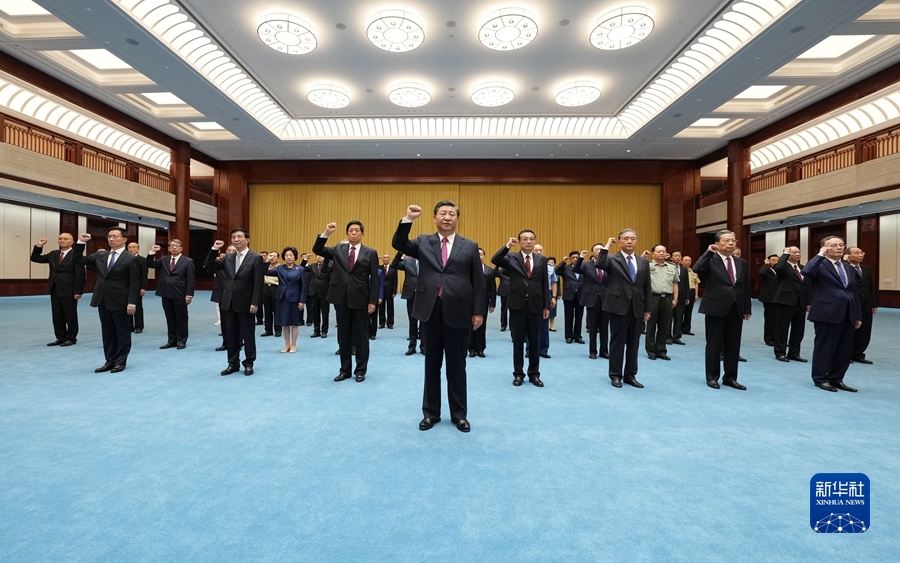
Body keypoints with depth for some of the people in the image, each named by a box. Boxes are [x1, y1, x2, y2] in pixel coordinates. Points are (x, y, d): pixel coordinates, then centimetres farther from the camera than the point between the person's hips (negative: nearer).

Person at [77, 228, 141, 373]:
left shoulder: (130, 259, -8)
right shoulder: (100, 255, 10)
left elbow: (134, 283, -11)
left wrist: (132, 303, -17)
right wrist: (81, 243, 0)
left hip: (120, 302, -6)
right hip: (103, 301, 6)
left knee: (122, 333, 5)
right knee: (107, 333, 13)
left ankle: (120, 362, 15)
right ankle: (110, 361, 22)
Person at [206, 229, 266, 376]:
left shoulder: (256, 258, -7)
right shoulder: (228, 257, 11)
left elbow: (258, 283, -11)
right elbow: (209, 267, 7)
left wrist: (255, 303, -17)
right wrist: (214, 250, -4)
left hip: (246, 303, -5)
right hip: (229, 302, 6)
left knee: (248, 335, 5)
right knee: (231, 335, 12)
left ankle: (249, 364, 18)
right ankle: (233, 363, 24)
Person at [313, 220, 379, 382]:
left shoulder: (370, 253, 1)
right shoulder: (338, 249, 10)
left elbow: (374, 279, -2)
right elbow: (317, 250, 2)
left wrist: (373, 301, -8)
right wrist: (326, 233, -11)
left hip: (360, 299, -2)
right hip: (342, 298, 3)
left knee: (361, 335, 6)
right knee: (343, 335, 11)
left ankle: (361, 370, 19)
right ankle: (345, 369, 23)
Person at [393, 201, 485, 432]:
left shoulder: (470, 246, 5)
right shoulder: (423, 242, 9)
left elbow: (478, 282, 3)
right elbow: (398, 244, -4)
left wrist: (478, 311, -2)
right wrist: (408, 219, -15)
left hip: (458, 312, -1)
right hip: (431, 311, 2)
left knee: (457, 366, 10)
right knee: (431, 365, 13)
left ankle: (459, 414, 26)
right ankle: (430, 412, 28)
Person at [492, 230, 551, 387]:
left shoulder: (541, 260, 8)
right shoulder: (511, 257, 2)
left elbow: (545, 284, 6)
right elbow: (495, 261, -17)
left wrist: (546, 306, 3)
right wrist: (508, 245, -22)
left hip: (535, 305, 2)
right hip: (517, 305, -2)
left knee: (535, 341, 9)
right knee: (518, 341, 7)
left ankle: (534, 374, 22)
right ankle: (518, 374, 19)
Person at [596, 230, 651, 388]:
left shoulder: (644, 262, 11)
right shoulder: (612, 259, -2)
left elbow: (647, 287, 11)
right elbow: (599, 264, -26)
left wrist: (647, 309, 7)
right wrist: (607, 246, -18)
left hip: (637, 308, 4)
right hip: (619, 306, -4)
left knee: (633, 343, 10)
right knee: (617, 342, 4)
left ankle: (630, 375, 23)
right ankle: (615, 375, 15)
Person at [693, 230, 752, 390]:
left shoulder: (741, 263, 12)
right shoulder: (710, 260, -5)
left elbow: (746, 287, 13)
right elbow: (697, 269, -27)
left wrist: (747, 309, 10)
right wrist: (709, 252, -24)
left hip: (736, 309, 5)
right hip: (717, 308, -5)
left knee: (733, 345, 10)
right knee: (714, 344, 5)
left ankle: (730, 377, 22)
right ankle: (712, 377, 16)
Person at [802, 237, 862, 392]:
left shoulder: (849, 267, 16)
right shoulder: (820, 265, -6)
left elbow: (855, 293, 18)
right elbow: (806, 272, -31)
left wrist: (858, 316, 14)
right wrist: (820, 255, -19)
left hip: (848, 314, 7)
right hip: (827, 313, -7)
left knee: (845, 350, 11)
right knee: (824, 347, 2)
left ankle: (836, 379, 23)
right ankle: (820, 378, 13)